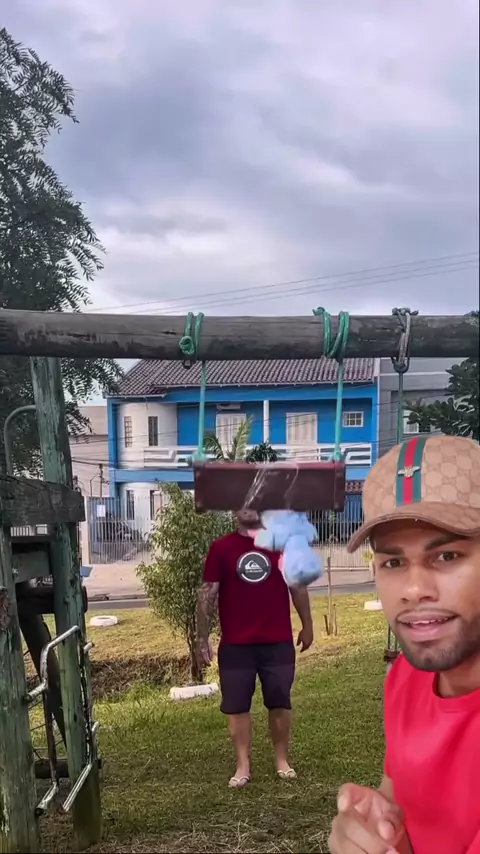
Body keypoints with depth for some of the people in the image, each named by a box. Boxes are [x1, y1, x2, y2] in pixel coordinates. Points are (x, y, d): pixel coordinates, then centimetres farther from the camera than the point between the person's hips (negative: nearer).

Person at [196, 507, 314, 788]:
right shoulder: (221, 548, -3)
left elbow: (298, 587, 9)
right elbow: (208, 594, -2)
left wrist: (307, 625, 10)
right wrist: (202, 638, -3)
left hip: (278, 642, 1)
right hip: (235, 645, 0)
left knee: (280, 703, 10)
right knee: (237, 706, 6)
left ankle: (282, 760, 27)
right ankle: (243, 766, 19)